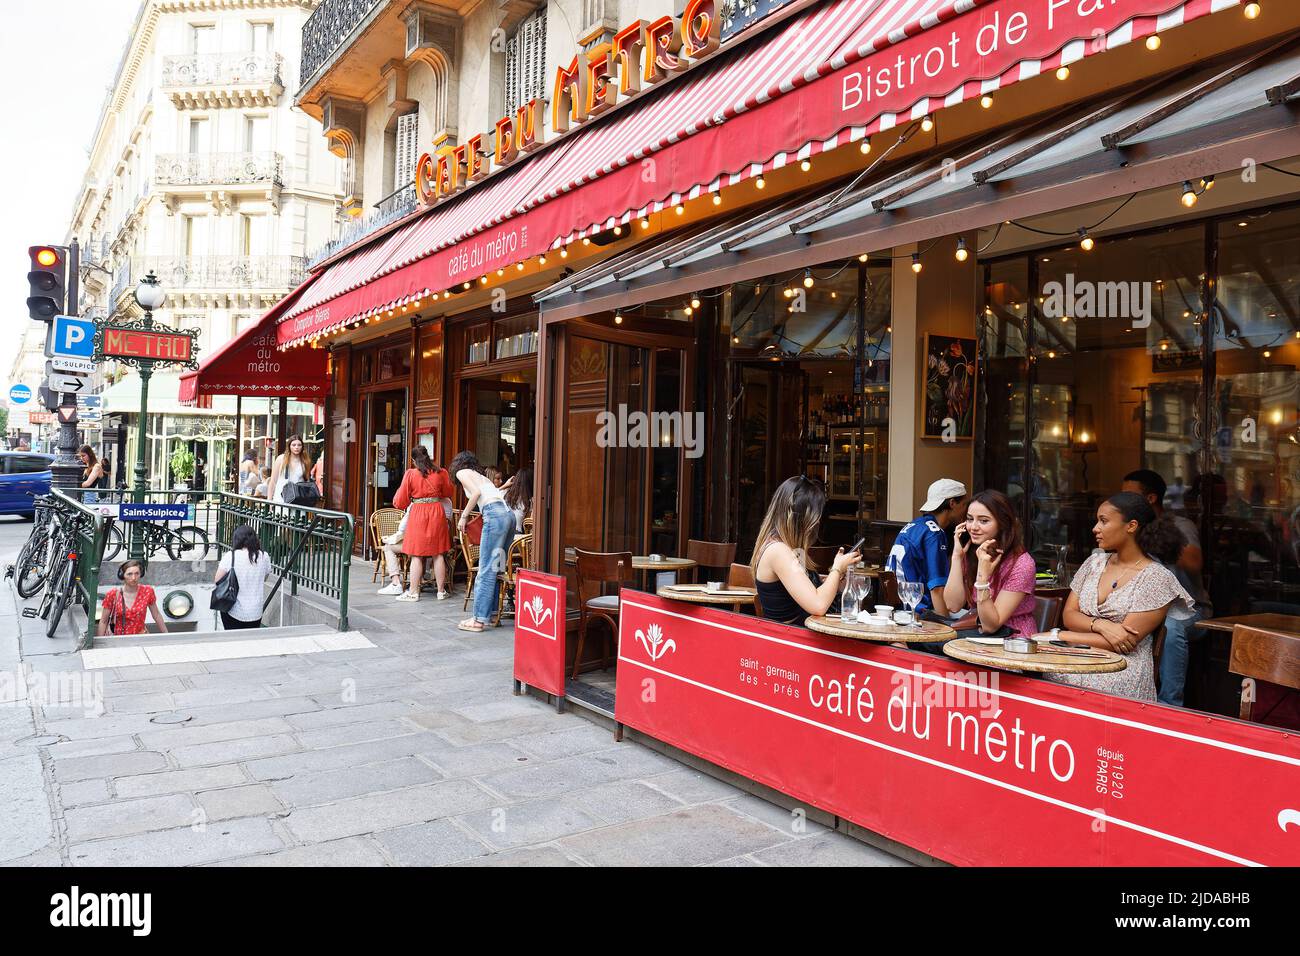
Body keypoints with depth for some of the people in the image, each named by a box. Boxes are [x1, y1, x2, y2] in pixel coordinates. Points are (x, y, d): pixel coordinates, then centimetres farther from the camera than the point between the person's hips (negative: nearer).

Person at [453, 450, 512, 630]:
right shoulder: (481, 475, 33)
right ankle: (492, 612, 15)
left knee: (486, 569, -9)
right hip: (509, 514, 8)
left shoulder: (461, 472, 12)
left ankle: (479, 619, -9)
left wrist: (464, 516, 3)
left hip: (495, 514, -8)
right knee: (496, 567, 12)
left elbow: (476, 492, -5)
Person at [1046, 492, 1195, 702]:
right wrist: (1101, 625, -14)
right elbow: (1069, 615, 8)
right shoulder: (1095, 562, 14)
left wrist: (1059, 636, -12)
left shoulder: (1157, 578, -4)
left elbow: (1128, 641, -11)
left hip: (1123, 670, -5)